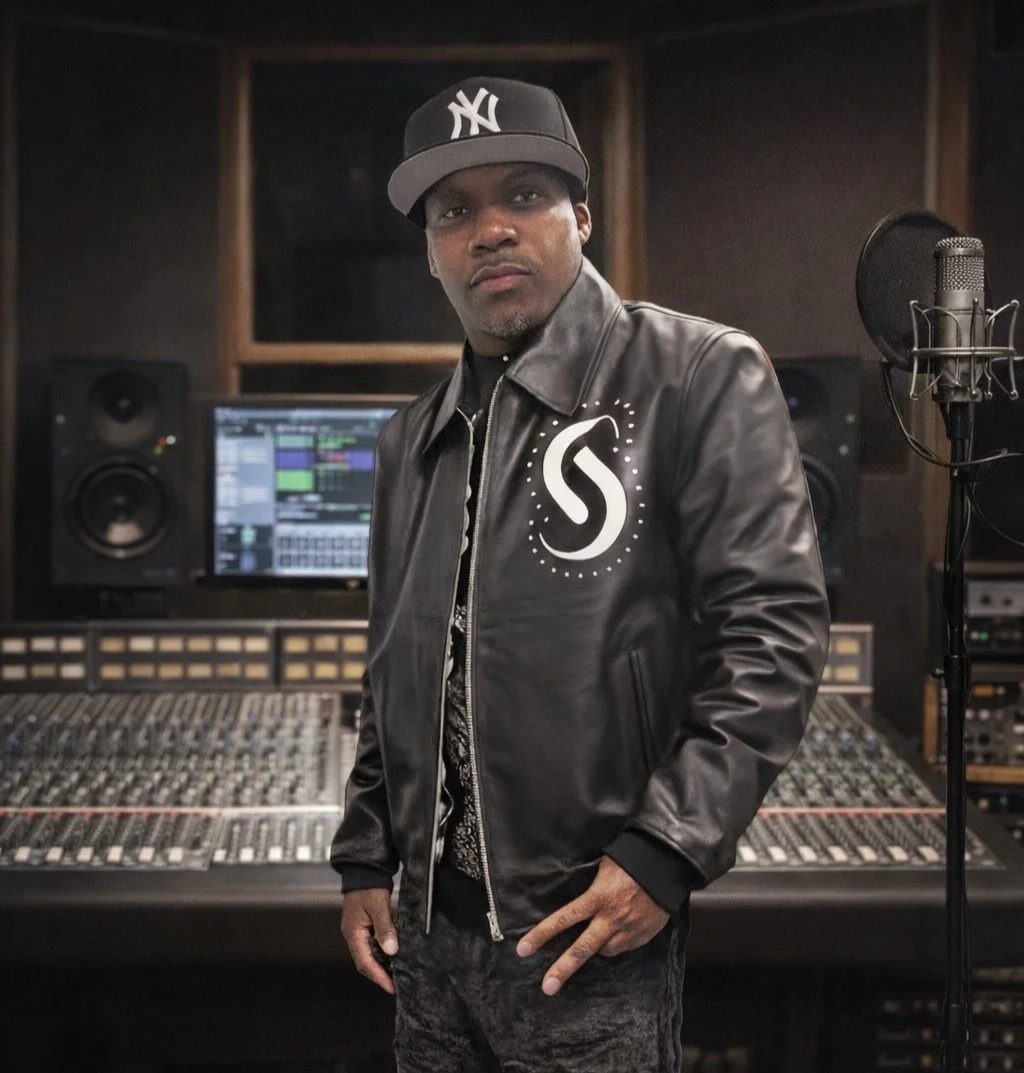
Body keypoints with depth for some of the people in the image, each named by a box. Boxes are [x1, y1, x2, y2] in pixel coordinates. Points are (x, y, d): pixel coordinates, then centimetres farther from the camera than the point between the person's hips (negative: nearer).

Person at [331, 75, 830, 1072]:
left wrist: (665, 850, -18)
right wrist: (364, 861, 15)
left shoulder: (698, 378, -7)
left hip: (593, 931, -6)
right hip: (427, 929, 6)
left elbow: (773, 624, -13)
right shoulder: (415, 438, 13)